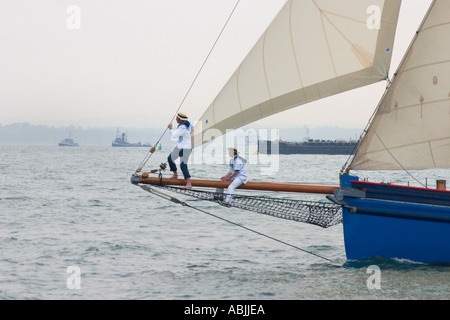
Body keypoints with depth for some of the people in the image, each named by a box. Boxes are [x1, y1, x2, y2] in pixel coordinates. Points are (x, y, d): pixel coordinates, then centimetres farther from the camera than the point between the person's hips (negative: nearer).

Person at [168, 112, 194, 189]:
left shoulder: (182, 128, -27)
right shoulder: (187, 123, 1)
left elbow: (173, 136, -23)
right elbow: (192, 128, 20)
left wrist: (171, 128, -8)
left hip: (185, 148, -11)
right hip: (179, 146, 11)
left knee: (183, 165, -16)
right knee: (170, 159, 19)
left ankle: (189, 184, -22)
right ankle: (175, 175, 37)